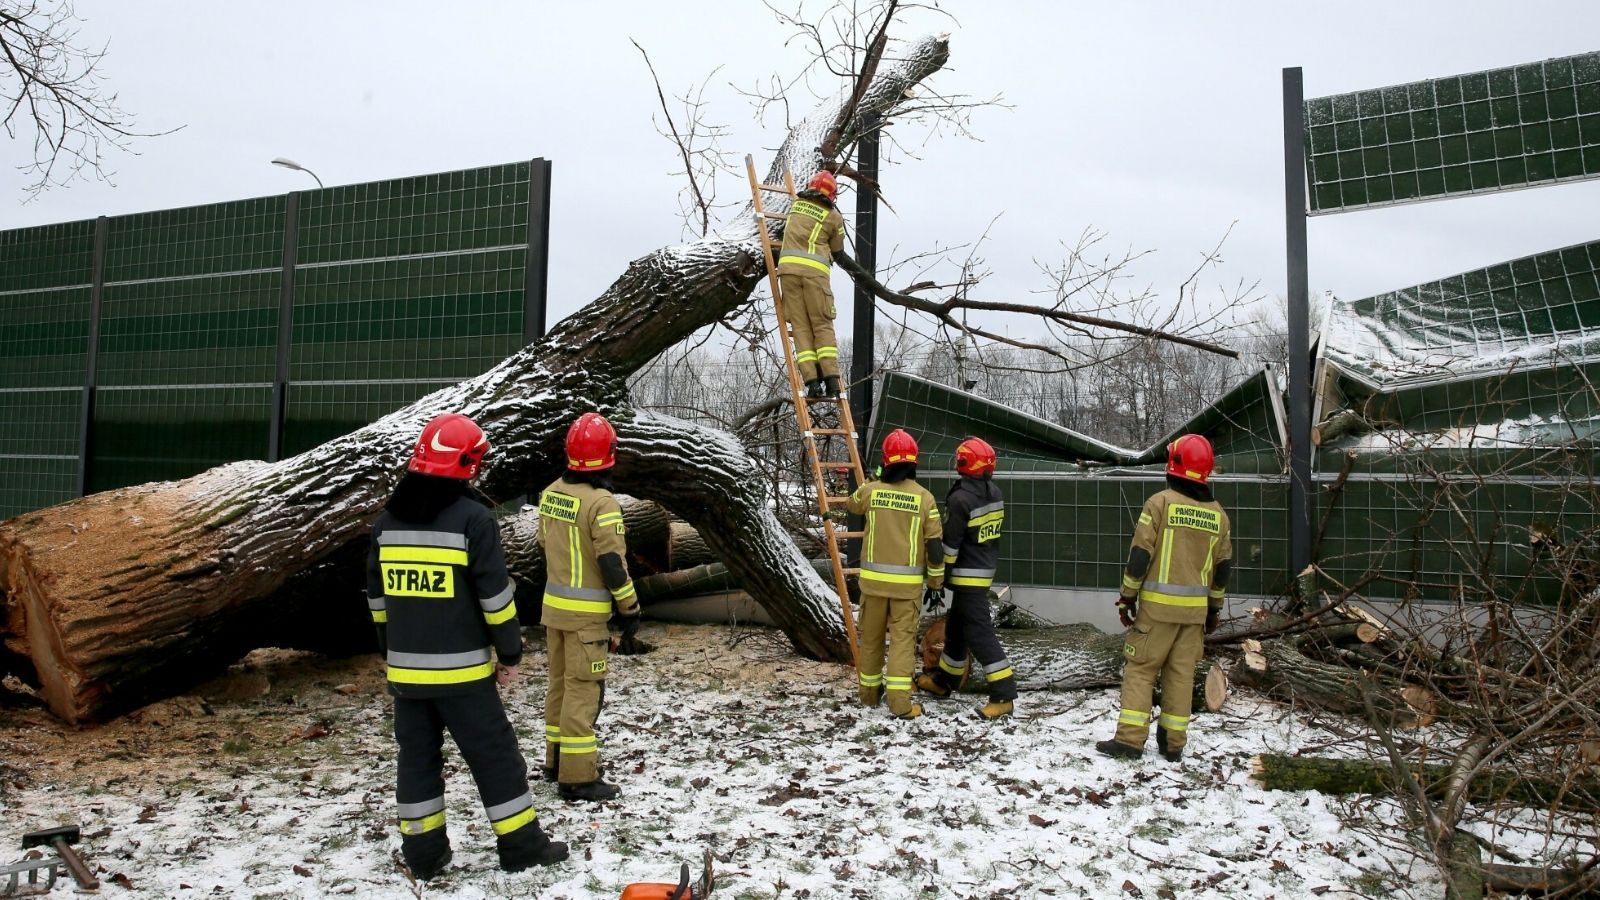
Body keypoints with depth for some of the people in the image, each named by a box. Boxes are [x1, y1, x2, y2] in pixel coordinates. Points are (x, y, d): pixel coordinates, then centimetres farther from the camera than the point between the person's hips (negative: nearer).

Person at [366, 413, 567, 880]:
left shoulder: (388, 520, 6)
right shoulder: (473, 518, -12)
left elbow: (377, 595, 13)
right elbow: (495, 594, -11)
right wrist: (510, 653, -2)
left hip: (405, 668, 5)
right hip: (460, 668, -5)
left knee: (417, 756, 16)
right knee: (495, 756, 5)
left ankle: (423, 853, 23)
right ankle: (521, 846, 14)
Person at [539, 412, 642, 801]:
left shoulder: (550, 493, 3)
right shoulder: (601, 502, -20)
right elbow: (612, 564, -19)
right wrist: (630, 609, -9)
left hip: (553, 605, 8)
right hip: (586, 613, -8)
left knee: (560, 682, 18)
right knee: (583, 689, -1)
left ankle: (556, 761, 30)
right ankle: (578, 777, 4)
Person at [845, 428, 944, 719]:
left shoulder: (870, 491, -2)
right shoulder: (924, 497, -5)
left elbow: (851, 504, 23)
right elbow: (934, 543, -3)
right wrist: (937, 579, 10)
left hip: (874, 578, 2)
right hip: (907, 582, -2)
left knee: (871, 636, 14)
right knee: (903, 638, 1)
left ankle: (869, 692, 27)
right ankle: (900, 702, -6)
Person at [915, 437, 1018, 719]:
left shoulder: (960, 499, -21)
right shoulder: (995, 494, 5)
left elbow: (949, 546, -18)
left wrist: (936, 584, -12)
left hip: (968, 575, -9)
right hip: (986, 569, 9)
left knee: (978, 632, -6)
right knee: (956, 627, 20)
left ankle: (1003, 695, -6)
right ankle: (944, 681, 33)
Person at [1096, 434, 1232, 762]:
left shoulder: (1161, 502, -10)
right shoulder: (1217, 514, 6)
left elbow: (1140, 554, -11)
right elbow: (1223, 566, 12)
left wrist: (1127, 596, -3)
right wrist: (1214, 608, 22)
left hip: (1158, 603, -4)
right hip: (1195, 607, 4)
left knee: (1140, 668, 2)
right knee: (1181, 673, 11)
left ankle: (1130, 739, -1)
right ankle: (1173, 743, 15)